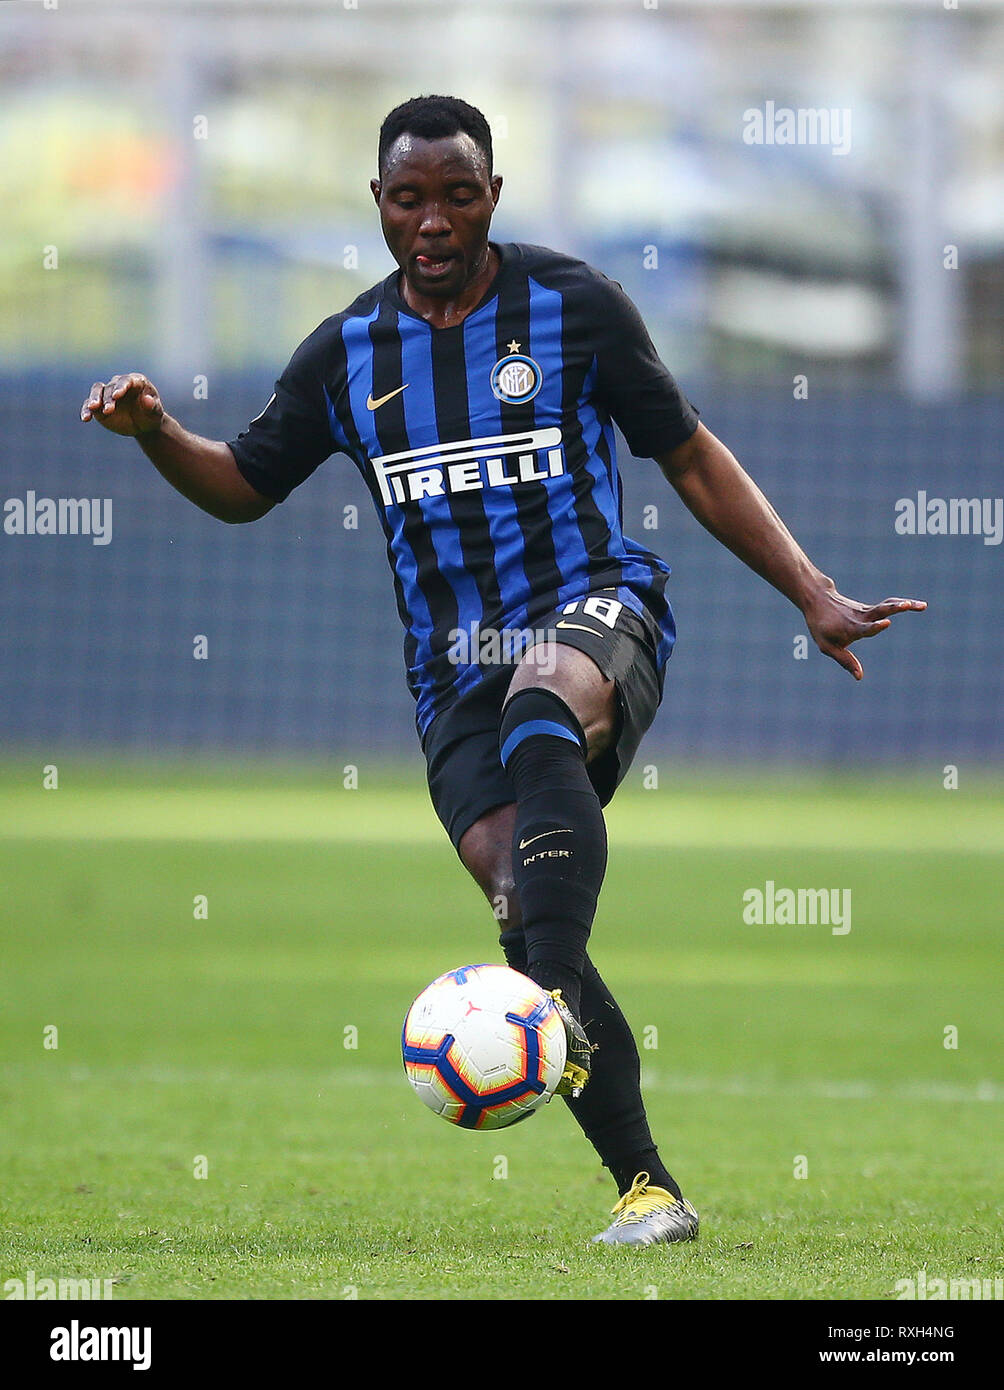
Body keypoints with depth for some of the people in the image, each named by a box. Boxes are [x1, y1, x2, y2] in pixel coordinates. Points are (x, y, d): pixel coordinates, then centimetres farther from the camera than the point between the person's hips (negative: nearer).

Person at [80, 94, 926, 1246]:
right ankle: (648, 1192, -12)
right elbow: (245, 487, 20)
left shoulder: (576, 307, 2)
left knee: (540, 707, -40)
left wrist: (811, 594, 4)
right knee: (523, 904, -17)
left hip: (597, 608, -3)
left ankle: (555, 1011, -54)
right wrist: (154, 432, -1)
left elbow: (693, 461, 9)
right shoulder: (346, 354, 9)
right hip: (456, 678, 3)